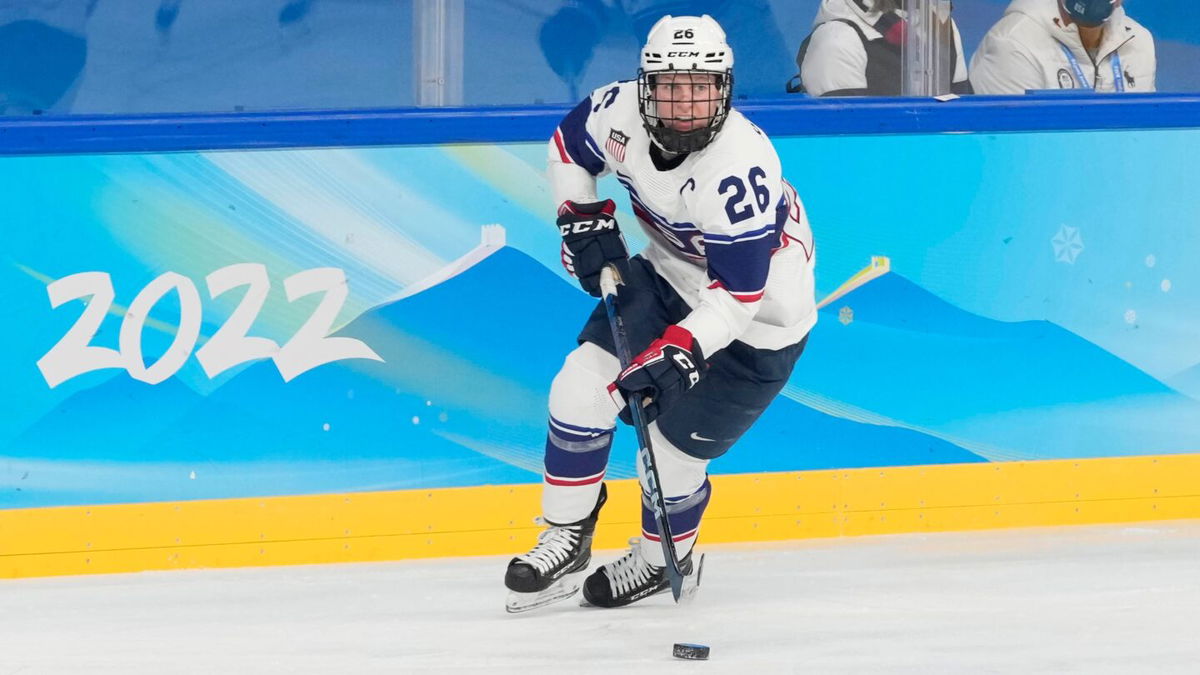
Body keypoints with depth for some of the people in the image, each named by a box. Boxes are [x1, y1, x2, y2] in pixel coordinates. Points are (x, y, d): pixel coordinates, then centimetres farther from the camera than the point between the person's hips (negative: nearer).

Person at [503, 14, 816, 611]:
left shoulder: (737, 169, -36)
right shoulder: (621, 112, -17)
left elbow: (737, 295, -33)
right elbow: (568, 147, 7)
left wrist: (674, 354, -41)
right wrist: (584, 221, -4)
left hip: (757, 321, -7)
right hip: (669, 277, 7)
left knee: (671, 456, -3)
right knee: (579, 393, -5)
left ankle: (662, 559, 28)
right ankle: (565, 542, 11)